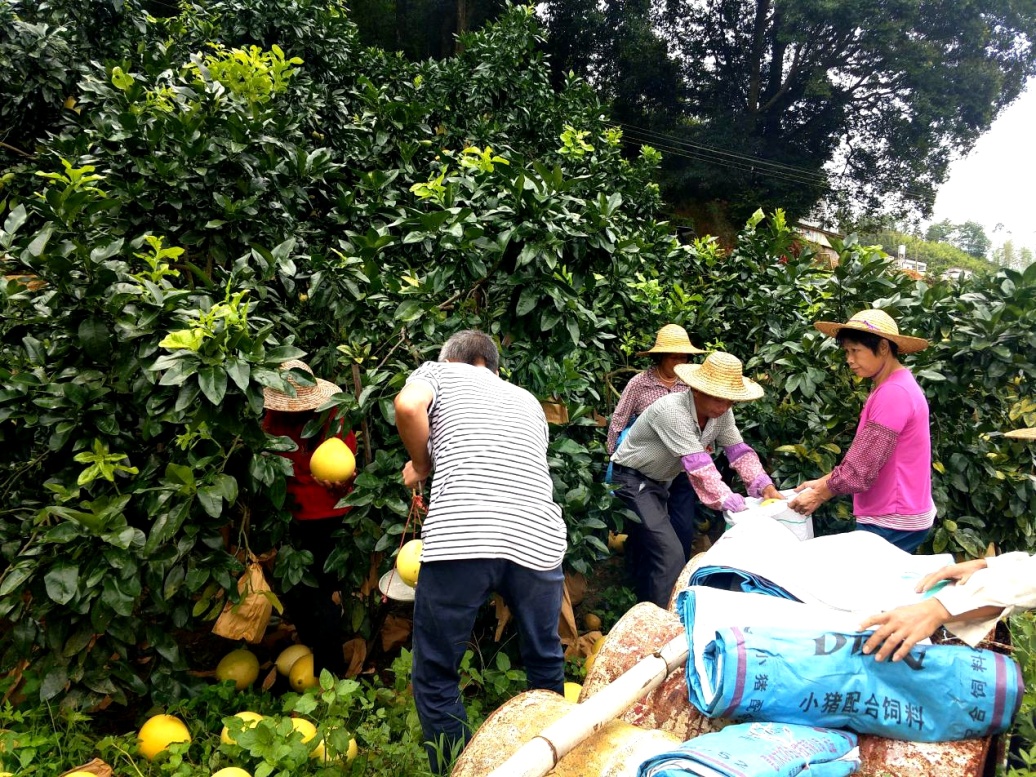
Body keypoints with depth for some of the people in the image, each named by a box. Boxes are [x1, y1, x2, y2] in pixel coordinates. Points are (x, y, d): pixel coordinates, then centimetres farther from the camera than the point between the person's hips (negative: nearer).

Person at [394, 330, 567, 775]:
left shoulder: (439, 371, 19)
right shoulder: (526, 400, 31)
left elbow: (408, 405, -4)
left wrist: (421, 465, 12)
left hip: (460, 538, -4)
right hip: (538, 539, 5)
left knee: (435, 680, 12)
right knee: (545, 664, 26)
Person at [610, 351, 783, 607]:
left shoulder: (721, 413, -8)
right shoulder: (672, 411, -33)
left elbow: (738, 451, -4)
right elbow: (699, 467, -36)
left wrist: (765, 486, -19)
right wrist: (737, 507, -36)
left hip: (659, 481, 9)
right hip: (633, 480, -9)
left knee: (651, 551, 19)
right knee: (670, 554, -17)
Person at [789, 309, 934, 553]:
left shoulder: (893, 393, -21)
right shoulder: (892, 387, 12)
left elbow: (863, 466, -22)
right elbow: (860, 455, 14)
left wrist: (819, 494, -11)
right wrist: (822, 483, 6)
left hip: (893, 523, -10)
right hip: (894, 515, 10)